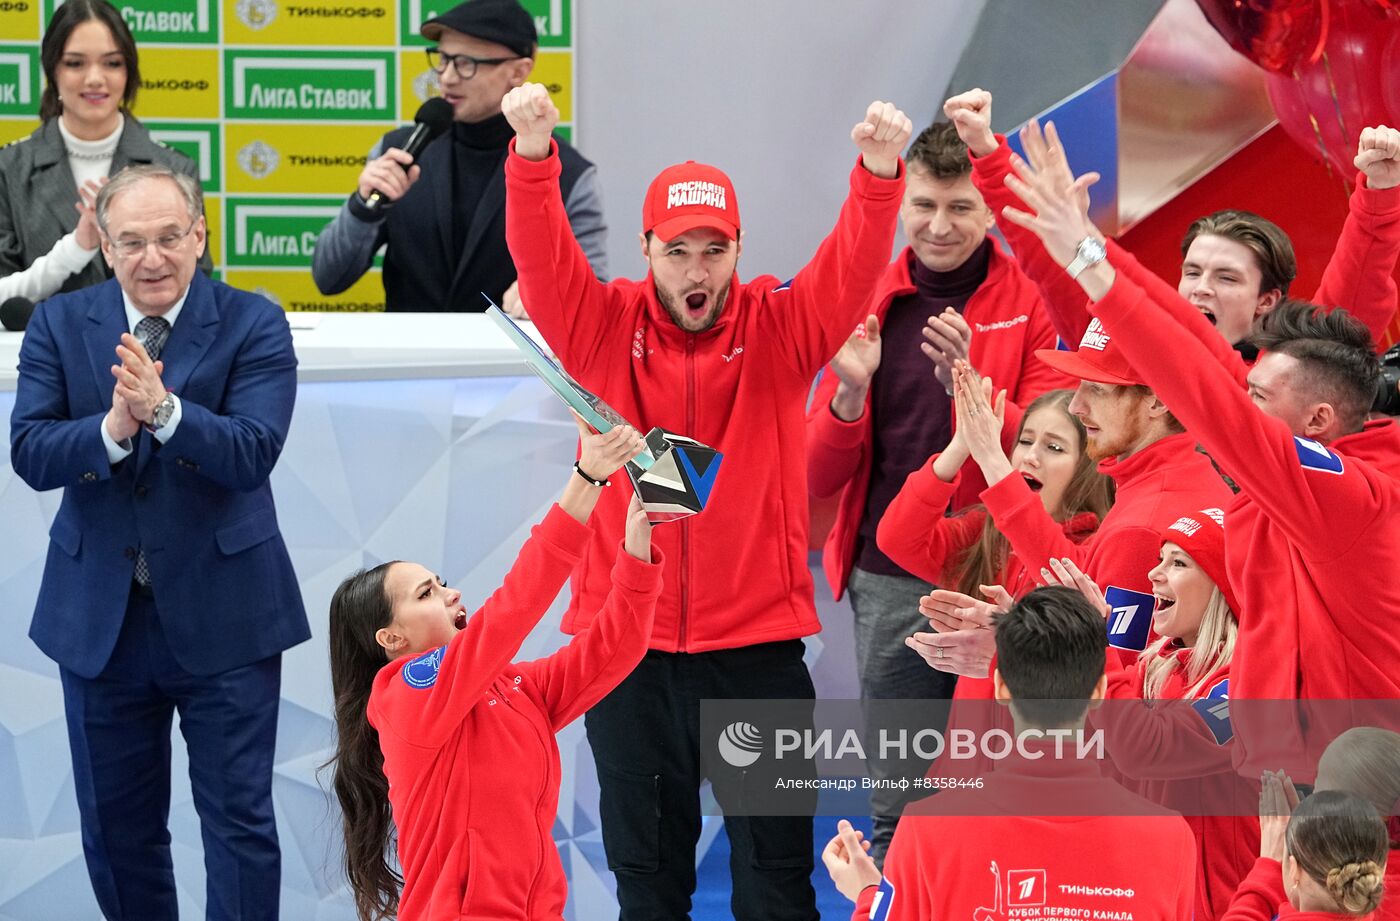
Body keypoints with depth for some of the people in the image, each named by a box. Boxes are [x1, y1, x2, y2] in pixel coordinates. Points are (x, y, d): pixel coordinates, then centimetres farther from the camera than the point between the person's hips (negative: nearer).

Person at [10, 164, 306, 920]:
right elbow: (29, 453, -9)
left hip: (223, 619, -3)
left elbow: (253, 453, -19)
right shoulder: (60, 325, 1)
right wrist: (111, 430, -28)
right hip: (98, 619, 3)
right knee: (115, 825, 13)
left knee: (239, 818, 1)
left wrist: (163, 410, -34)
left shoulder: (252, 325, -7)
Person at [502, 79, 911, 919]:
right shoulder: (604, 328, 1)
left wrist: (880, 173, -33)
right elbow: (542, 256, -14)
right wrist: (534, 154, -33)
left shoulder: (779, 329, 1)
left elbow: (855, 266, -13)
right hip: (630, 640, 1)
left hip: (758, 641, -1)